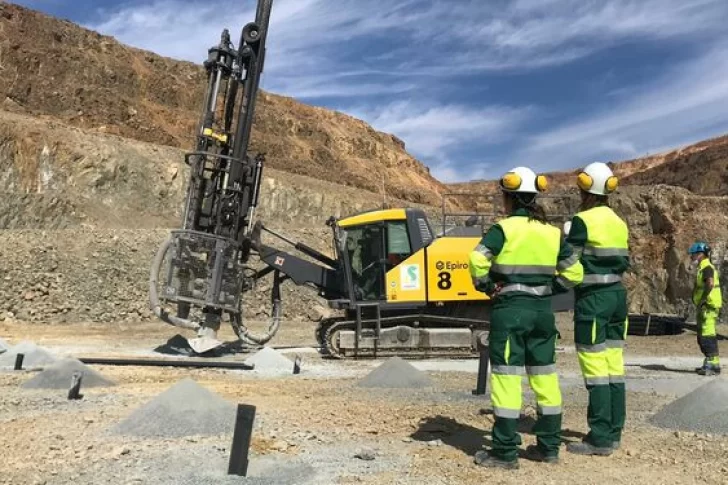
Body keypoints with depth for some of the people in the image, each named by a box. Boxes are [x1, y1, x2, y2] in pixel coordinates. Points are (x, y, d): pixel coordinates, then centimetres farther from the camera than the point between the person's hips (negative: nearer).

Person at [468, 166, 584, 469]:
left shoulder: (503, 229, -9)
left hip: (510, 309, -6)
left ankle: (505, 452, 4)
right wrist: (550, 289, 15)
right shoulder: (553, 232, 8)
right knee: (545, 375, 14)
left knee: (507, 375, -1)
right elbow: (574, 272, 11)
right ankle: (549, 447, 23)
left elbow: (477, 261, -21)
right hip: (542, 310, 6)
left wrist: (487, 287, -6)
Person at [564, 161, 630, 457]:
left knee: (595, 368, -4)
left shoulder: (583, 220, -11)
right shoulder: (619, 222, 12)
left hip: (593, 298, -8)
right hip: (617, 295, 8)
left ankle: (600, 438, 1)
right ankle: (613, 433, 18)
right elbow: (625, 263, 16)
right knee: (613, 365, 10)